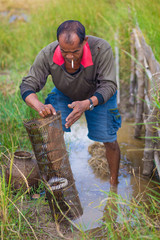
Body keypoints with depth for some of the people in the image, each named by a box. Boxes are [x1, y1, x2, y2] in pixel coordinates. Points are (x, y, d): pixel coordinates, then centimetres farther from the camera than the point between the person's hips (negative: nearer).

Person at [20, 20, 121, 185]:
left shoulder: (102, 49, -39)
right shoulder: (47, 55, -34)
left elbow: (108, 85, -35)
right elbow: (27, 85, -29)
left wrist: (87, 104, -54)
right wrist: (40, 107, -51)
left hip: (98, 95, -1)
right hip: (64, 94, 2)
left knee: (109, 140, -6)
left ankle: (114, 182, 19)